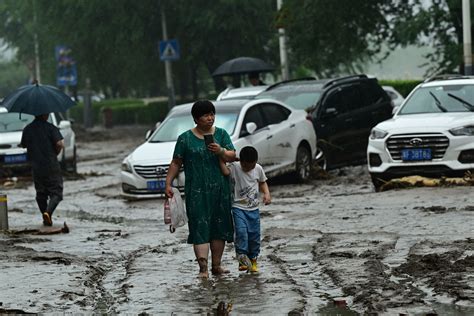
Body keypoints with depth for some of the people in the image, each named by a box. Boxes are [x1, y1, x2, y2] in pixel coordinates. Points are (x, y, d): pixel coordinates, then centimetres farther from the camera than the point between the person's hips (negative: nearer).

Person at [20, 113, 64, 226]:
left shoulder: (27, 129, 3)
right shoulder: (50, 128, -9)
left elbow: (23, 145, 14)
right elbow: (60, 144, -18)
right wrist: (56, 153, 2)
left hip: (36, 167, 4)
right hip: (51, 166, -4)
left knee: (41, 193, 16)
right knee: (56, 192, 1)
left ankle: (46, 218, 17)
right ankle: (48, 212, -22)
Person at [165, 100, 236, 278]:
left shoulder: (221, 134, 8)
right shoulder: (185, 138, 2)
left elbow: (232, 156, 3)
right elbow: (176, 163, 3)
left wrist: (221, 151, -17)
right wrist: (168, 184, -4)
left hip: (220, 189, 3)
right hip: (196, 191, -3)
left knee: (219, 227, 6)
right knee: (200, 227, -11)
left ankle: (216, 266, 16)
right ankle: (203, 268, -18)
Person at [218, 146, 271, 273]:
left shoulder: (258, 169, 1)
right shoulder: (235, 167, -11)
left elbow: (262, 182, 17)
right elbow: (225, 171, -32)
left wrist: (267, 193, 1)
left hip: (253, 208, 4)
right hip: (239, 207, -4)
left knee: (254, 235, 5)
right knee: (241, 231, -20)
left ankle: (253, 259, 19)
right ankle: (242, 259, -15)